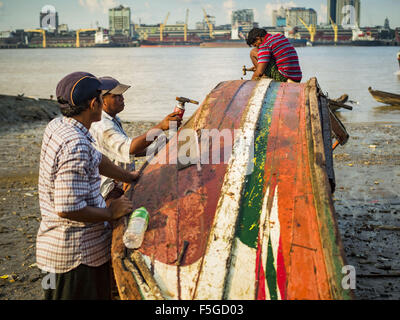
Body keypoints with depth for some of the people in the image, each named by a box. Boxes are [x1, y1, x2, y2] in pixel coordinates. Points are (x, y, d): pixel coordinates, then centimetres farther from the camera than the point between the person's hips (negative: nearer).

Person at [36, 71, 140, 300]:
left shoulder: (58, 126, 4)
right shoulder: (76, 146, -27)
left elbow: (96, 159, 19)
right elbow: (67, 209, -29)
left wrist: (130, 177, 25)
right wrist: (111, 212, -16)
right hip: (78, 254, -10)